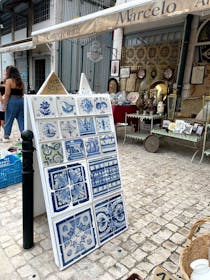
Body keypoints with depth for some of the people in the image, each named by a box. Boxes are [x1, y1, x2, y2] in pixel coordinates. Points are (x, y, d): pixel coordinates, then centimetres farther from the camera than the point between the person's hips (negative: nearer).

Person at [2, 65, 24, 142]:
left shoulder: (9, 80, -6)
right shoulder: (20, 81, 12)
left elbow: (7, 94, -11)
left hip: (12, 101, -5)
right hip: (21, 100, 5)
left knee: (9, 120, 5)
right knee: (21, 119, 8)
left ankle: (6, 137, 13)